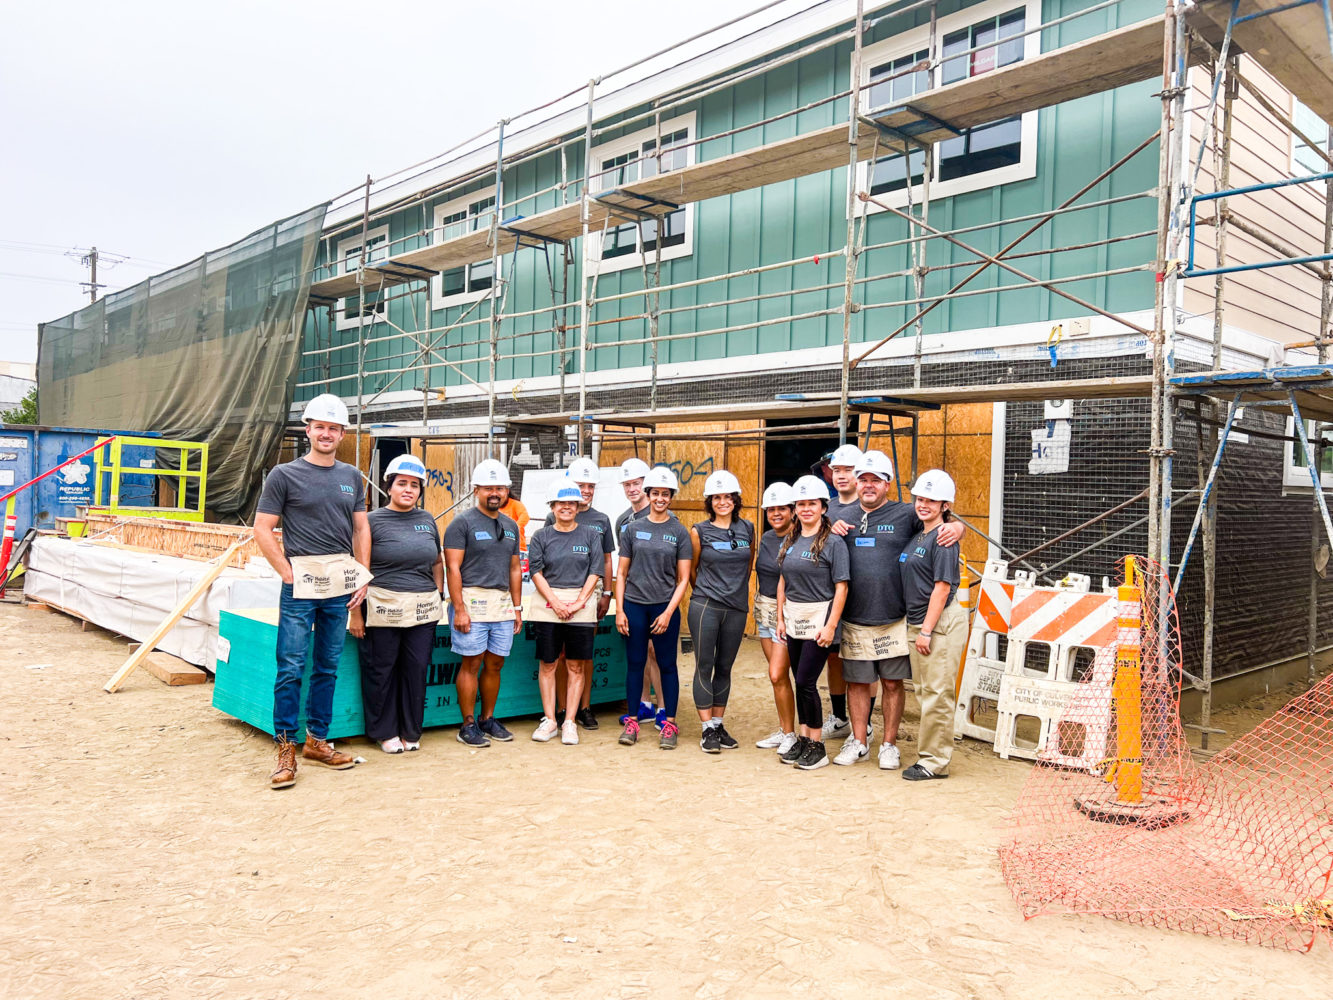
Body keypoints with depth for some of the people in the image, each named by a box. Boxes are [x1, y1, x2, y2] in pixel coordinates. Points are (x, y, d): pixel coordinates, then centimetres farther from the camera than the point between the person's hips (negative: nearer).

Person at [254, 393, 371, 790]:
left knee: (328, 667, 11)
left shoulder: (351, 476, 12)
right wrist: (288, 573, -10)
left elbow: (361, 529, 16)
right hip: (300, 584, -4)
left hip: (341, 587, 5)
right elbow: (263, 530, -3)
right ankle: (286, 748, 6)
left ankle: (317, 741, 23)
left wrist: (363, 575, 6)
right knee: (291, 669, -4)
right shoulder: (285, 474, -1)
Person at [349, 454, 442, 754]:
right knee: (382, 671, 4)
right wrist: (355, 613, -8)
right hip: (383, 609, -4)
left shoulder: (427, 520, 11)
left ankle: (411, 731, 22)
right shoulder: (373, 521, -2)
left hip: (423, 611, 4)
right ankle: (385, 732, 21)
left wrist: (437, 596, 14)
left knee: (416, 670, 7)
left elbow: (437, 562, 22)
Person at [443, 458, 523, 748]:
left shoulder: (510, 526, 16)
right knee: (472, 663, -3)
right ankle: (468, 725, 6)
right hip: (473, 600, -6)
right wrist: (459, 609, -14)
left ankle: (488, 719, 20)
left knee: (495, 663, 8)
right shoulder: (463, 522, -3)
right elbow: (452, 568, -8)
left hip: (503, 602, 6)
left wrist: (517, 607, 15)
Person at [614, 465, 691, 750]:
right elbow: (621, 573, 7)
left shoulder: (680, 532, 2)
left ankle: (670, 724, 12)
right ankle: (631, 721, 16)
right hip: (634, 605, 1)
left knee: (667, 665, 4)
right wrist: (619, 609, -1)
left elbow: (683, 579, -1)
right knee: (635, 663, 6)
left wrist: (668, 612, -9)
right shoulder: (632, 528, 6)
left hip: (665, 606, -1)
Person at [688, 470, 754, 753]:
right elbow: (691, 570, 10)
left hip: (736, 608, 3)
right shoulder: (699, 531, -1)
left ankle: (719, 724, 20)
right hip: (705, 607, -3)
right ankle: (707, 730, 6)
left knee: (724, 668, 10)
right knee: (704, 666, -1)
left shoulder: (747, 529, 7)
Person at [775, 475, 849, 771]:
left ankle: (817, 746, 5)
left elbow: (841, 587, -11)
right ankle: (803, 739, 22)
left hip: (819, 617, -6)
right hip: (793, 618, 6)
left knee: (806, 681, -8)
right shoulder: (789, 542, 10)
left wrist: (831, 625, -16)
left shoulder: (833, 542, -8)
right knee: (800, 681, 11)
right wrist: (780, 619, 10)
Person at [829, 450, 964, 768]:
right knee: (857, 682, 11)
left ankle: (889, 745, 21)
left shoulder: (905, 514, 1)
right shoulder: (845, 516, 11)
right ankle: (859, 742, 25)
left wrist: (956, 527, -20)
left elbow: (945, 522, 3)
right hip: (854, 620, 3)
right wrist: (831, 529, -1)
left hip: (894, 620, -2)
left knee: (893, 683, 6)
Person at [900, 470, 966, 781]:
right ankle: (930, 755, 24)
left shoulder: (943, 538, -12)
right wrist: (916, 628, 15)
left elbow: (942, 587, -17)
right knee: (924, 692, 14)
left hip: (941, 623, -9)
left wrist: (927, 630, -18)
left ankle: (934, 761, 5)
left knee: (936, 694, -3)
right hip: (917, 622, 9)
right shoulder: (917, 535, 14)